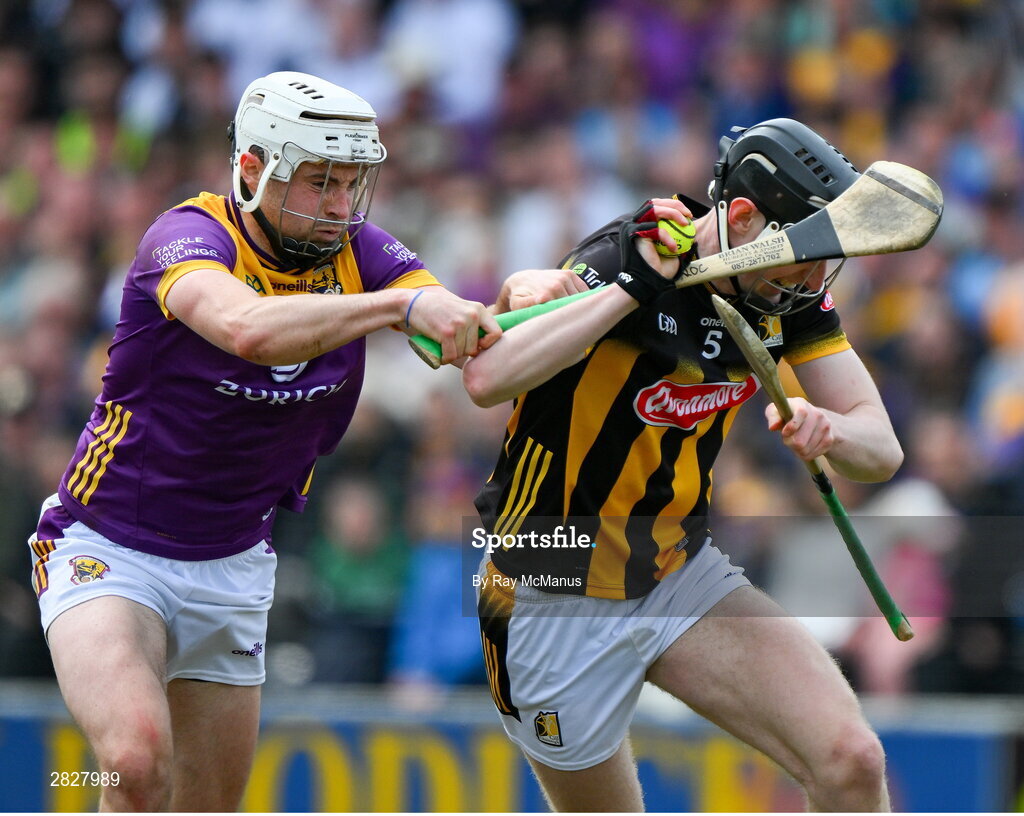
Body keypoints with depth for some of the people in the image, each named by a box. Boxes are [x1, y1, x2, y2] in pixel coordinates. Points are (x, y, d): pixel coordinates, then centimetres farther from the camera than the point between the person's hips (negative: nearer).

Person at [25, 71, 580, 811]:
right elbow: (248, 329, -44)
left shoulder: (354, 251, -4)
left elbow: (477, 351, -12)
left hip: (232, 564, 6)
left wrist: (521, 294, -34)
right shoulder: (189, 237, -22)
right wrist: (403, 303, -51)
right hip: (108, 550, -6)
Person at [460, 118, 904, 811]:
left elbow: (881, 450, -4)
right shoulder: (621, 259, -23)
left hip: (682, 578, 5)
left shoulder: (792, 295, -4)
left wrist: (825, 428, -27)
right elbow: (486, 380, -38)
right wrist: (636, 282, -40)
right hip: (557, 601, -5)